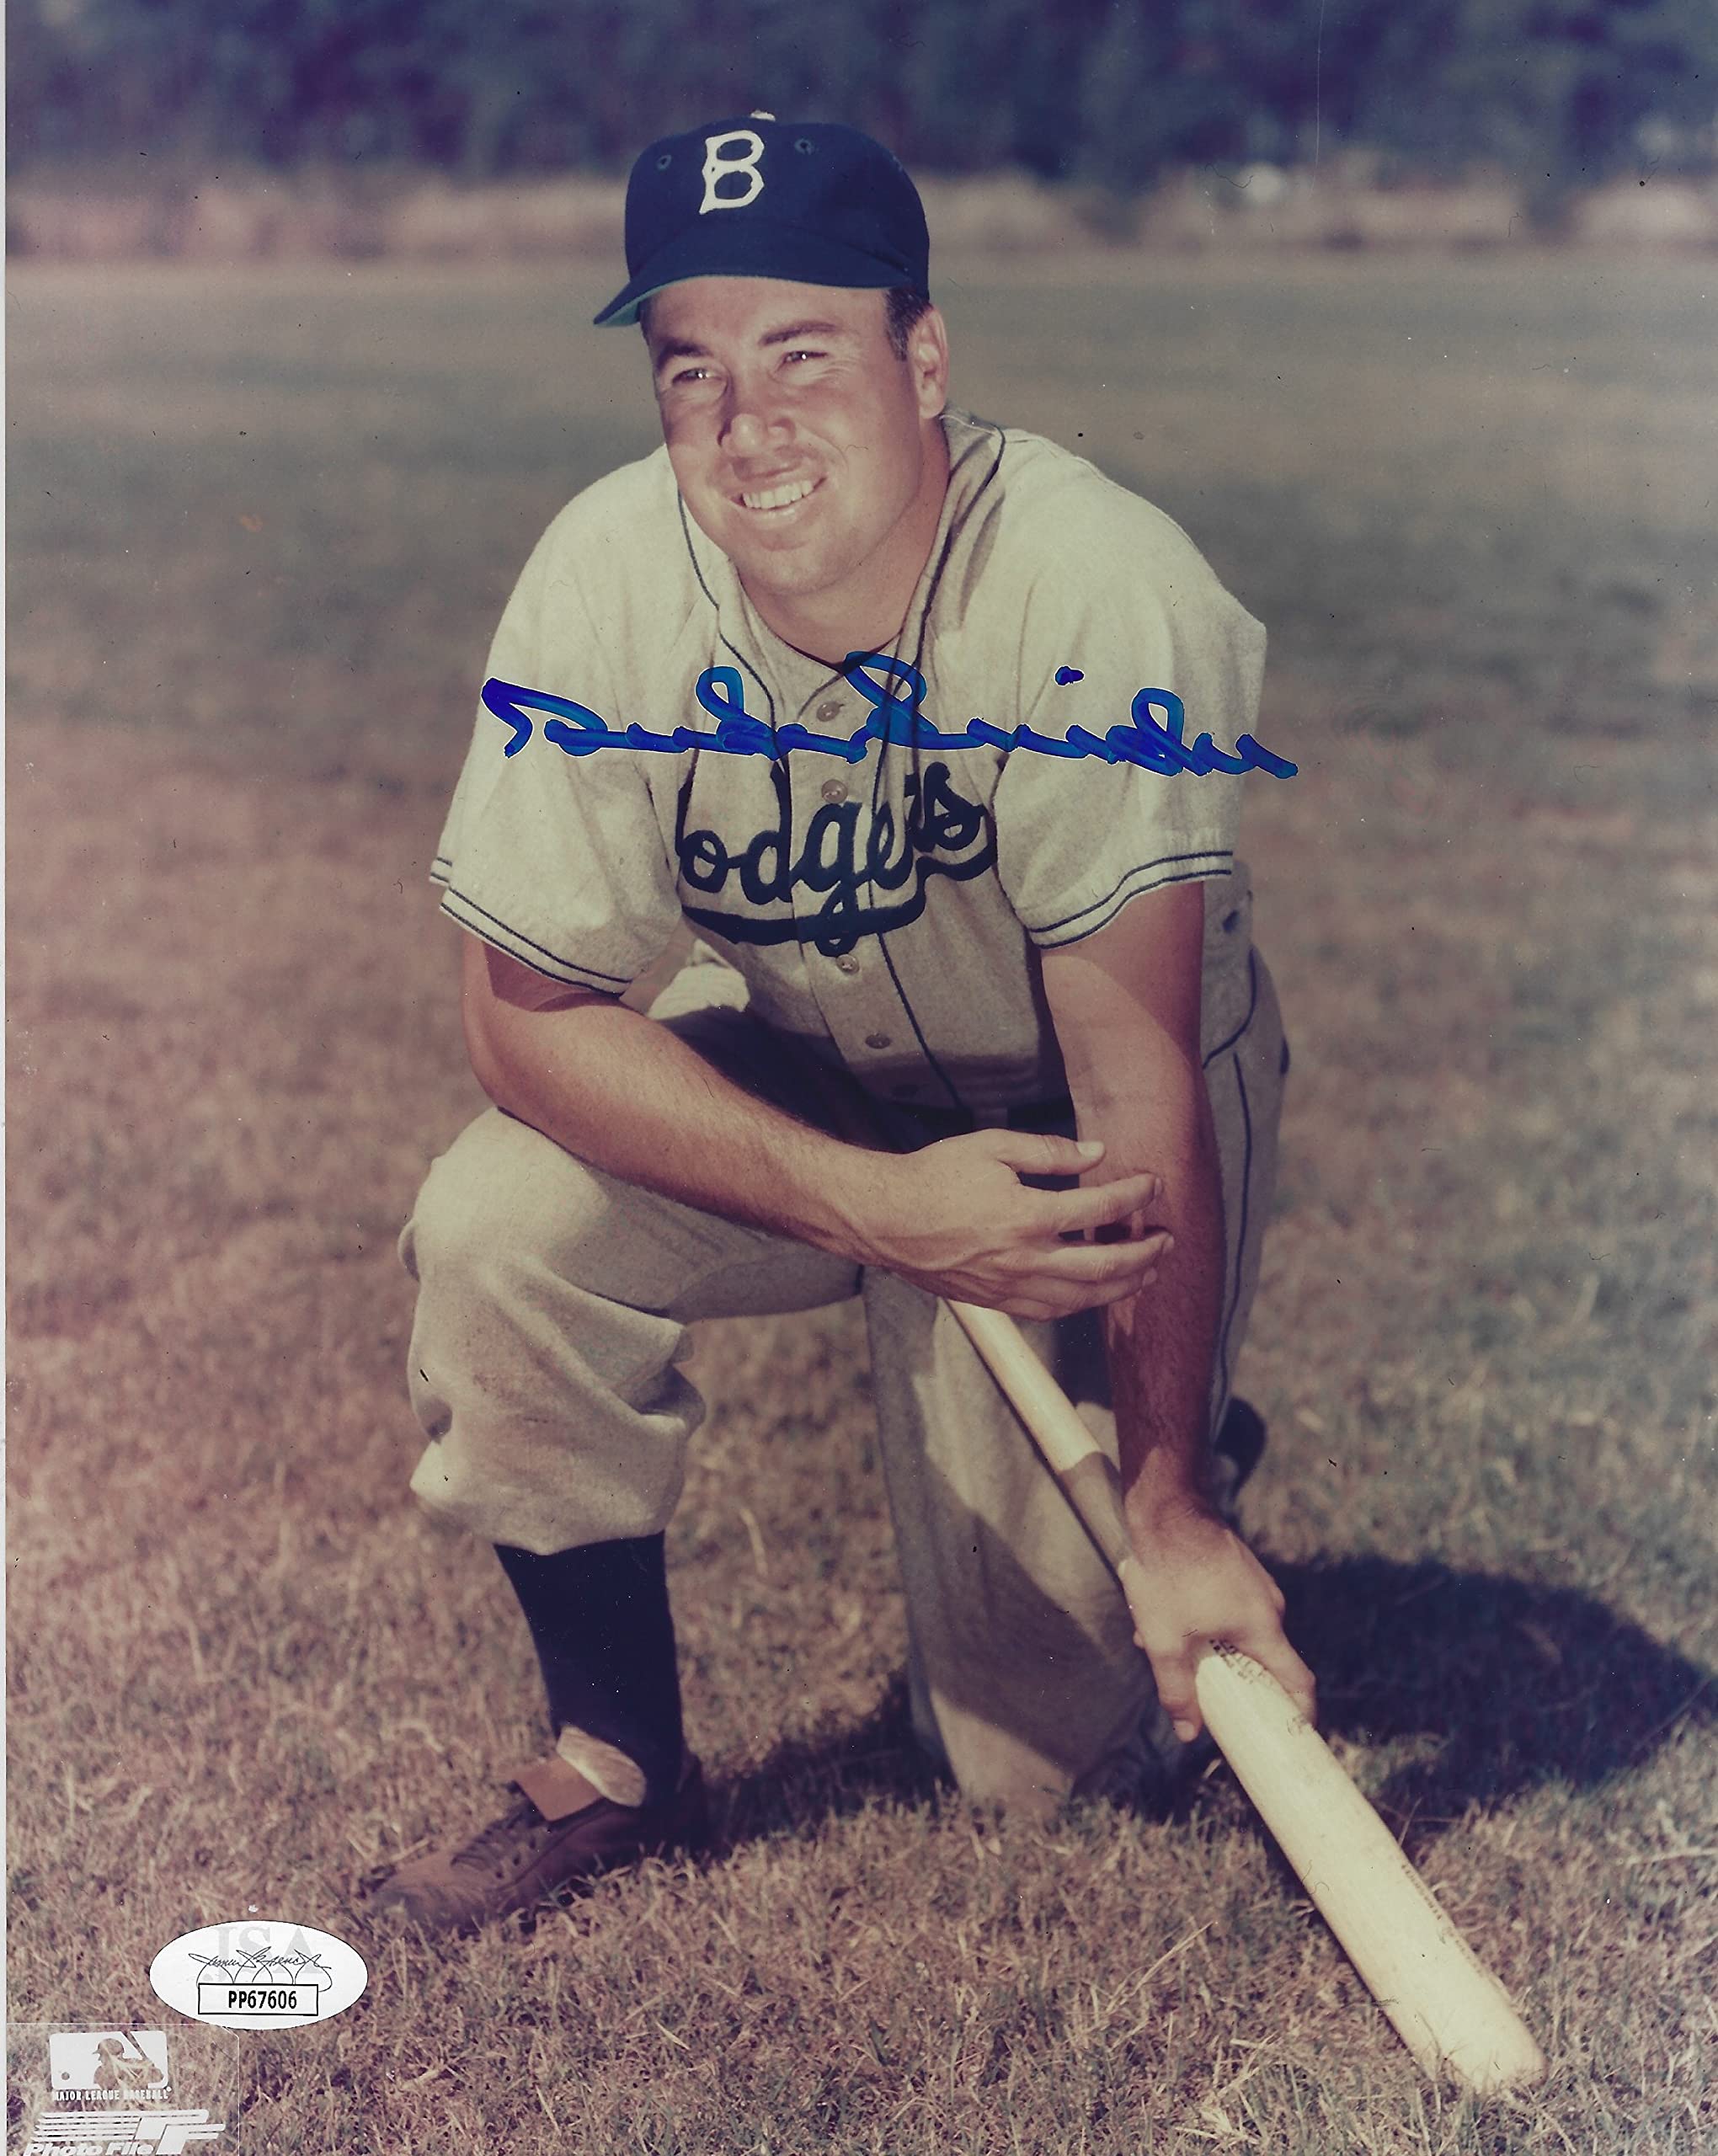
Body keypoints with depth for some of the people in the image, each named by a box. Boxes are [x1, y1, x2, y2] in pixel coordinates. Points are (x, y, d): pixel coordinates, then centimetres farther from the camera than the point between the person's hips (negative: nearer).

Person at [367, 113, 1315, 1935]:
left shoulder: (1098, 595, -31)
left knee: (1052, 1758, -5)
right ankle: (619, 1764, -4)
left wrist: (1173, 1507, -30)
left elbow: (1134, 1060, -30)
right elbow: (527, 1010, -20)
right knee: (496, 1233, -27)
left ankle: (1183, 1452, 29)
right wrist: (876, 1205, -33)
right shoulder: (609, 584, -22)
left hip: (1073, 1134, -2)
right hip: (801, 1089, 3)